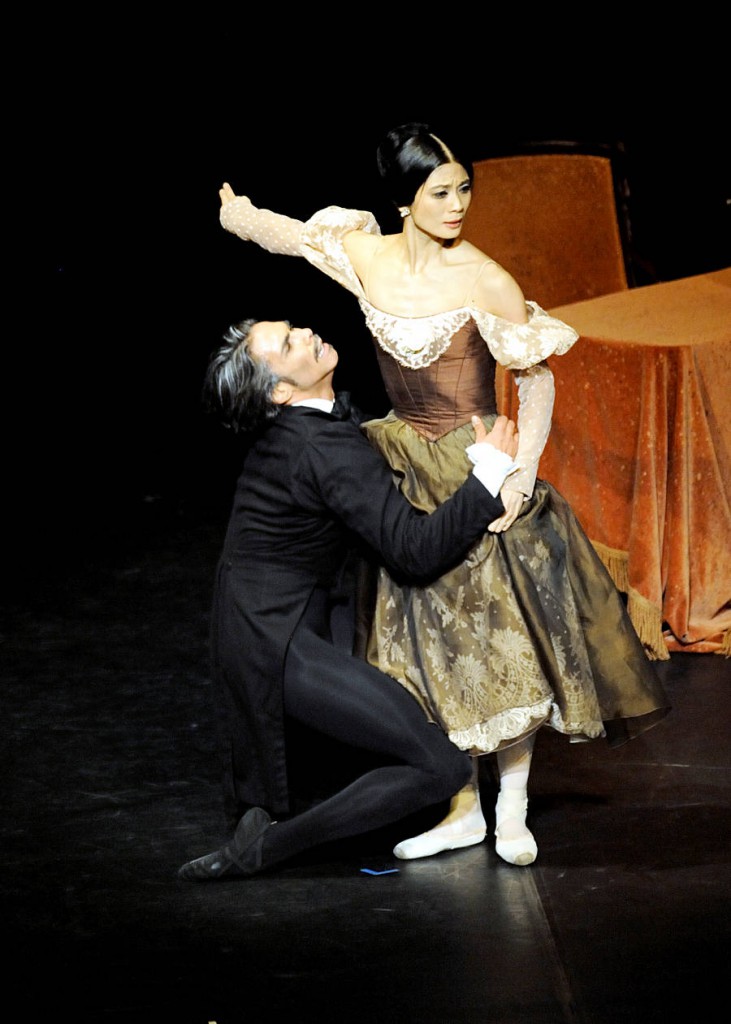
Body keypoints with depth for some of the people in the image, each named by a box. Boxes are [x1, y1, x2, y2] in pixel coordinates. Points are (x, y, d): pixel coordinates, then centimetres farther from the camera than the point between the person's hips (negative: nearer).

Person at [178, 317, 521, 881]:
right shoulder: (327, 449, -23)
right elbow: (416, 549, -24)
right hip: (281, 646, -10)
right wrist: (491, 469, -15)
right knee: (443, 767, -10)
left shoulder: (283, 429, 4)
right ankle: (262, 846, -9)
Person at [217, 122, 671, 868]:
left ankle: (513, 810, 15)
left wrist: (521, 477, -17)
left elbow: (537, 381, -11)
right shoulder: (365, 255, -5)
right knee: (429, 644, 8)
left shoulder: (484, 281, -17)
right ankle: (464, 812, 20)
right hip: (411, 477, 4)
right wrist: (236, 211, -4)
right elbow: (275, 231, 11)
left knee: (503, 638, -1)